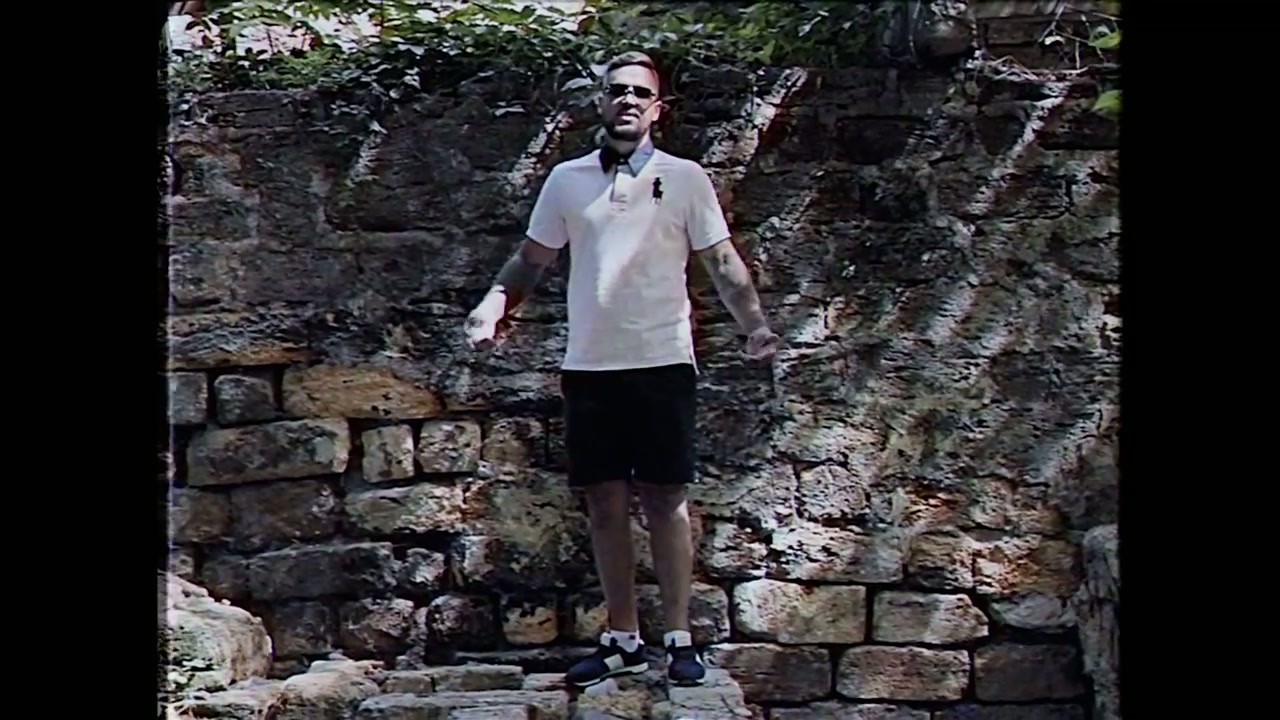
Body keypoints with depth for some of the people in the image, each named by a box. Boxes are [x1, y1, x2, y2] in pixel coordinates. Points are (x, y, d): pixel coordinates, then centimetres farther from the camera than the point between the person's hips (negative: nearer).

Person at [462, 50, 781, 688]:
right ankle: (622, 639, 17)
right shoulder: (567, 179, 9)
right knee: (604, 503, 7)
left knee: (664, 500, -1)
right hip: (588, 366, 3)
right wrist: (494, 305, -2)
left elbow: (722, 262, 3)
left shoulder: (685, 179, 3)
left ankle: (679, 638, 8)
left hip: (662, 361, -3)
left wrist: (754, 324, -10)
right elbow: (531, 259, 14)